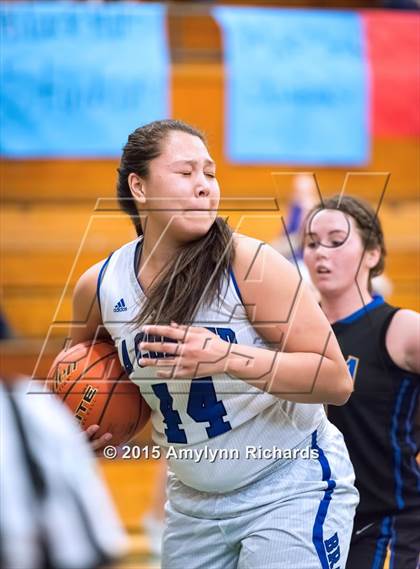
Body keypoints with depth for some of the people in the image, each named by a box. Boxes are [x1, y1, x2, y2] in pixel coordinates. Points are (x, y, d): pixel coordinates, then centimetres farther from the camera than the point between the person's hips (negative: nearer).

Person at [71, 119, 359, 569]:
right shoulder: (99, 286, -5)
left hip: (291, 488, -5)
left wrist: (229, 357, -32)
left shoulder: (250, 263, -18)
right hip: (193, 499, 5)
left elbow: (336, 381, -21)